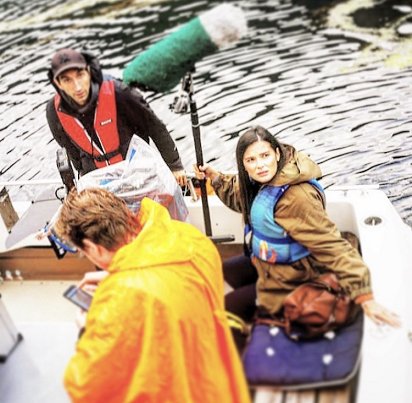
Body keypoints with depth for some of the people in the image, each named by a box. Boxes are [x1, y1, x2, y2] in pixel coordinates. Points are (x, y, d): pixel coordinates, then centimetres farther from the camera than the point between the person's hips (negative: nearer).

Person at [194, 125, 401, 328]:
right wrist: (213, 175, 2)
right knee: (225, 270, 25)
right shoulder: (266, 180, -8)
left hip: (290, 279, -9)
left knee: (227, 309, 4)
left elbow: (332, 246, -38)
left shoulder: (296, 198, -35)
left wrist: (364, 297, -43)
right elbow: (240, 198, 15)